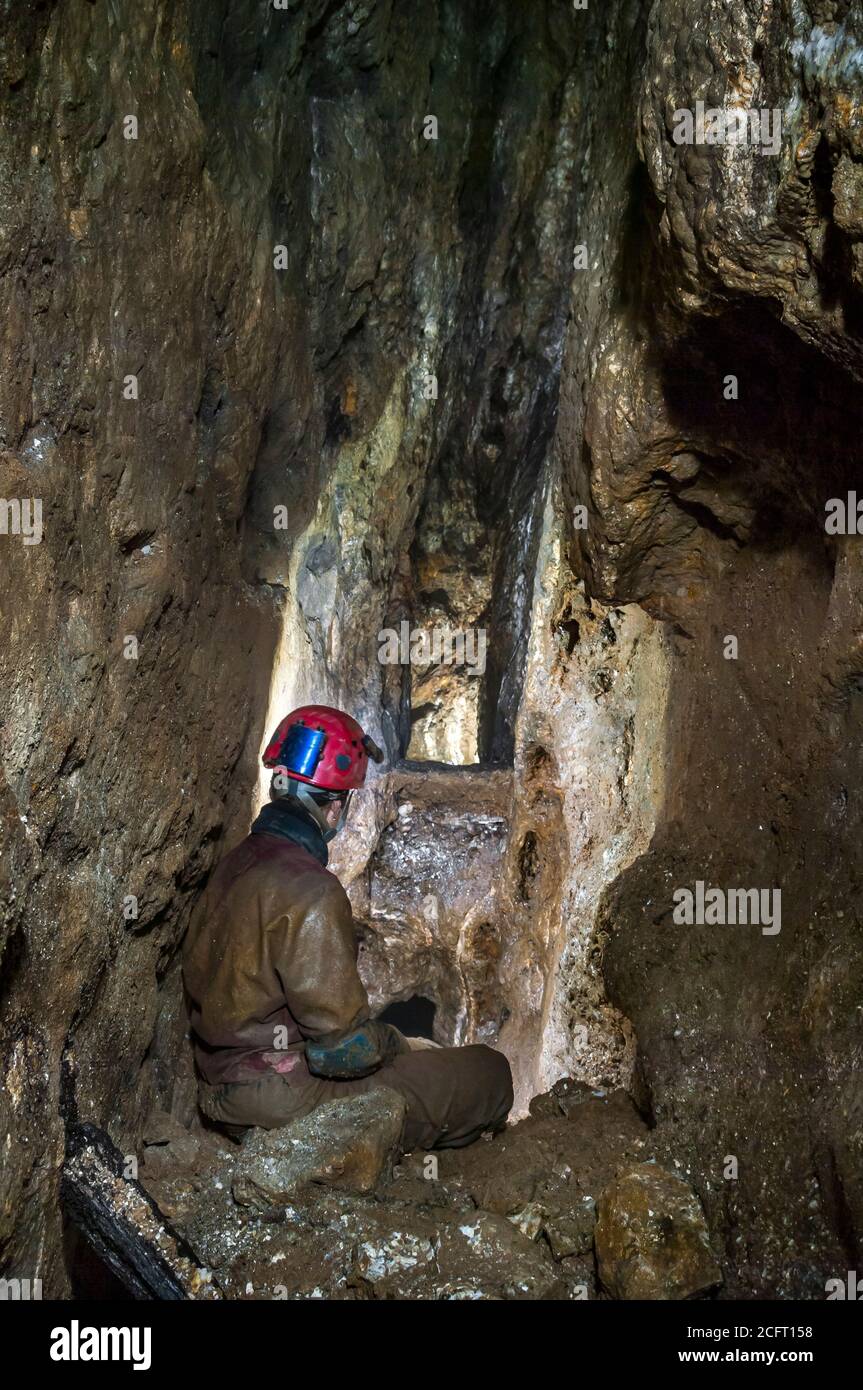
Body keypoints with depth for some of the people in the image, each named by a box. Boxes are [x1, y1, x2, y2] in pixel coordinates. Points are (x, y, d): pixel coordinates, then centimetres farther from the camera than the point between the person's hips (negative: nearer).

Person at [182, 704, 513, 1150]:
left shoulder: (233, 864, 5)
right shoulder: (311, 892, -23)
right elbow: (345, 1047, -24)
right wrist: (402, 1046, -1)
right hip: (285, 1104, -9)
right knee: (490, 1074, -3)